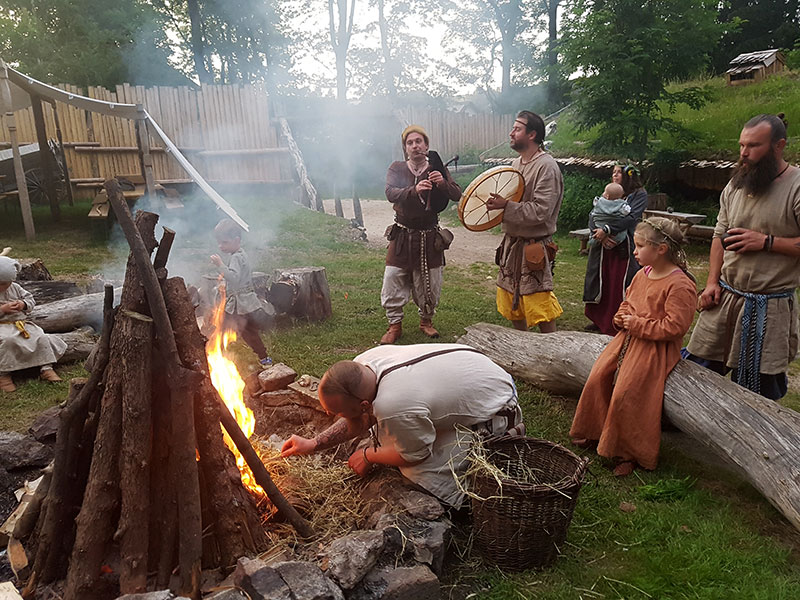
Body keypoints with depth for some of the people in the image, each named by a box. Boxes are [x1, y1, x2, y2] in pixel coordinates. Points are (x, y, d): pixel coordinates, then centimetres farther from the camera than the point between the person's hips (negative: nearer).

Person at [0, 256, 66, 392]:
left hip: (21, 323, 6)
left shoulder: (15, 288, 11)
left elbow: (30, 299, 18)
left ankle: (46, 369, -8)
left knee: (41, 337, -15)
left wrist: (24, 304, -5)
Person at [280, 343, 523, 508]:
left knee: (426, 473, -17)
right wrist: (315, 444, 2)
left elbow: (415, 455, -18)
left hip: (498, 406, -8)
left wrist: (368, 456, -3)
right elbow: (362, 419, 6)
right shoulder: (363, 364, -14)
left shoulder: (395, 408, -40)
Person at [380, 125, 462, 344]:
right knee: (393, 280, -2)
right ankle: (395, 325, 15)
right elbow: (390, 193, -18)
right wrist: (414, 190, -36)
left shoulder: (437, 170, 2)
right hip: (402, 236, 0)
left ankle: (426, 320, 31)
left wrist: (443, 183, -30)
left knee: (429, 284, 7)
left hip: (429, 237, 1)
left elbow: (457, 195, -9)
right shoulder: (397, 168, 0)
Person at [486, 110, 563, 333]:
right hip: (512, 243, 9)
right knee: (513, 307, 16)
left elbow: (540, 211, -23)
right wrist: (496, 202, 3)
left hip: (533, 248, -9)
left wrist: (506, 206, -26)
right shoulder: (516, 164, 12)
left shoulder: (546, 167, -15)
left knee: (540, 309, -4)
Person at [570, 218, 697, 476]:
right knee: (598, 377, 0)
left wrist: (637, 324, -19)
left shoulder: (680, 285, -18)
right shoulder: (642, 274, 8)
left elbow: (674, 326, -22)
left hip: (655, 348, -8)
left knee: (625, 393, -16)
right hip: (629, 338, 8)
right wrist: (621, 316, 2)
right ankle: (594, 431, 19)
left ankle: (631, 453, 4)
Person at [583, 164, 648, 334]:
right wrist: (600, 234, -14)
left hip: (624, 247, -5)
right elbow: (592, 216, 4)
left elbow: (631, 217, -13)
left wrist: (606, 230, -22)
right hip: (602, 246, 5)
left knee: (621, 286, -5)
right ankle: (600, 321, 20)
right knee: (601, 284, 7)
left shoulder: (639, 195, 3)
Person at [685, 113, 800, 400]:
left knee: (760, 390, 4)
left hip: (769, 307, -5)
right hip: (724, 298, 5)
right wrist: (712, 282, 5)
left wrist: (765, 242, -17)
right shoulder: (734, 186, 10)